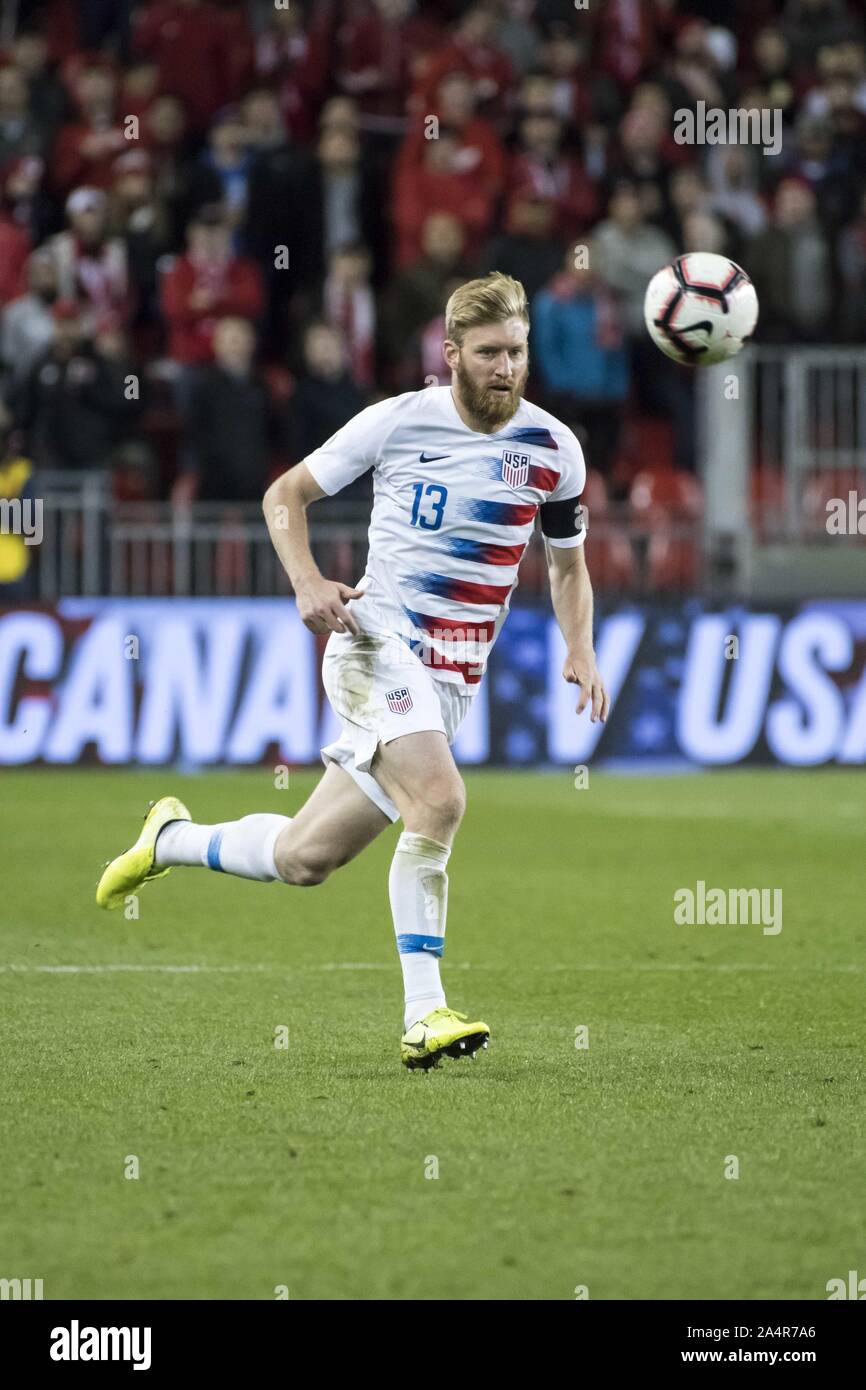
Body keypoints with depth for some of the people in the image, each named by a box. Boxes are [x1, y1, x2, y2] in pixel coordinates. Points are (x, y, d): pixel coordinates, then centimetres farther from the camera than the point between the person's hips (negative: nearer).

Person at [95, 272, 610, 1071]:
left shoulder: (552, 449, 4)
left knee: (304, 859, 5)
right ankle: (424, 1014, -28)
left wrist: (582, 653, 1)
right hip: (377, 640, -5)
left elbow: (568, 563, 19)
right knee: (439, 800, -30)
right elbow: (285, 495, 5)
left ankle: (172, 839, 33)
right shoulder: (398, 421, -5)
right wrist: (307, 581, -12)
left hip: (453, 682, 5)